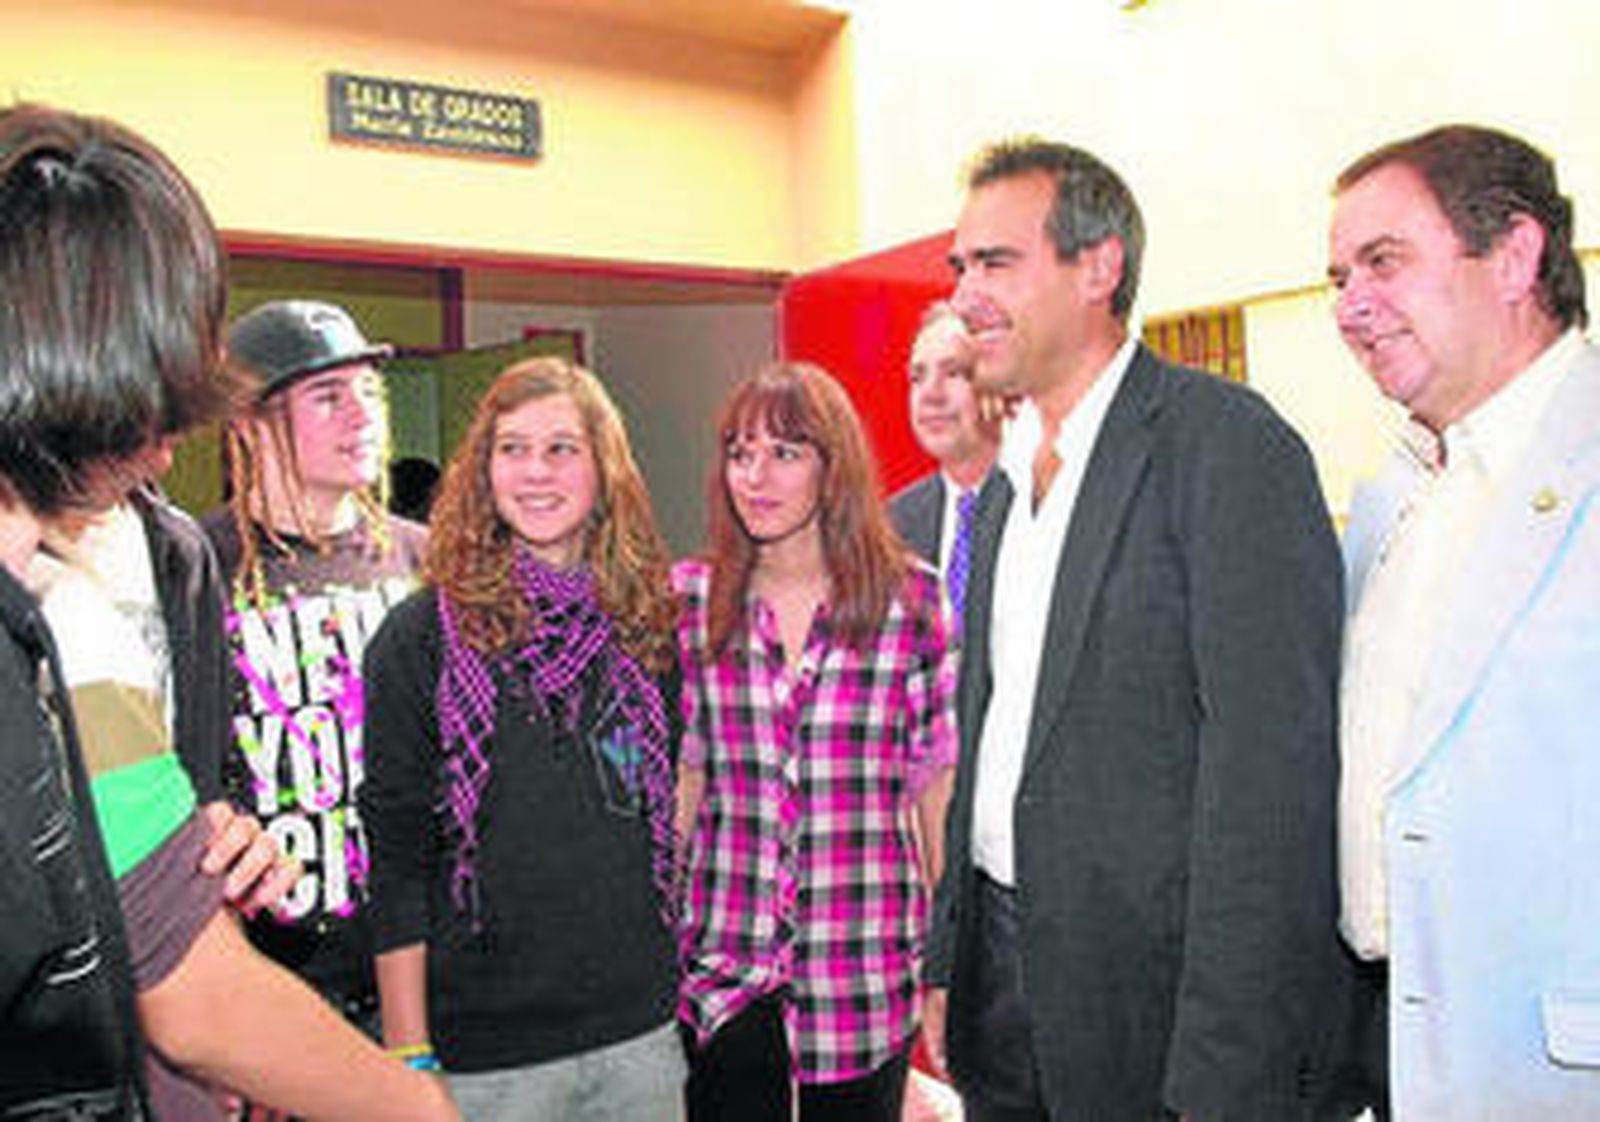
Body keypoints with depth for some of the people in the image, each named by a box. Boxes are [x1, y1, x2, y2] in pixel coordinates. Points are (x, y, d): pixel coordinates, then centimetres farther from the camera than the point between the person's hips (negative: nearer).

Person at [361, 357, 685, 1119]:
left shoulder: (647, 626, 3)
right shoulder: (420, 638, -7)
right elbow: (396, 861, -7)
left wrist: (687, 994, 10)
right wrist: (407, 1056, -7)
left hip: (641, 1031, 4)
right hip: (484, 1053, -3)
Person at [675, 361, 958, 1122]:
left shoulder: (911, 599, -3)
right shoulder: (690, 600, 1)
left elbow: (938, 784, 1)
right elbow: (679, 778, 7)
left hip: (866, 971, 0)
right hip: (724, 965, 1)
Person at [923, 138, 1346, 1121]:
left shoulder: (1229, 447, -14)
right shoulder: (1007, 480, 10)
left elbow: (1269, 774, -20)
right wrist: (946, 963, 12)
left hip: (1147, 996, -7)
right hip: (1003, 971, 7)